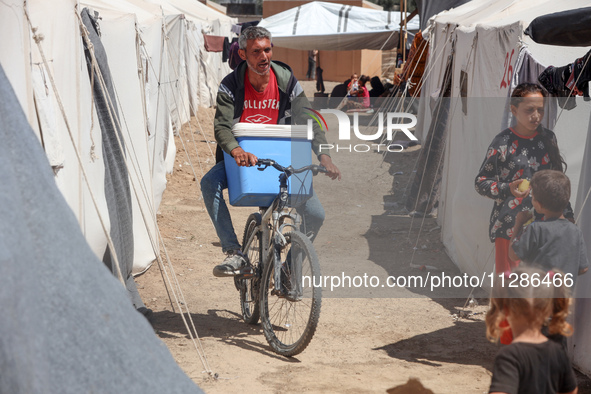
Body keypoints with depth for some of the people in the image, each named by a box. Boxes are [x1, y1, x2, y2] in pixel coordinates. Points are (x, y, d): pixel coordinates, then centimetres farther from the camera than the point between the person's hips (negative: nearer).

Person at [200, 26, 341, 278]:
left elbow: (309, 121, -11)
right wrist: (236, 151, -47)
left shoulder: (287, 82, -9)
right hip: (241, 158, -1)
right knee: (209, 184, -32)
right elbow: (222, 127, -24)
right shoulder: (231, 86, -13)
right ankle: (234, 253, -26)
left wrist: (324, 155, -28)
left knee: (315, 215, -14)